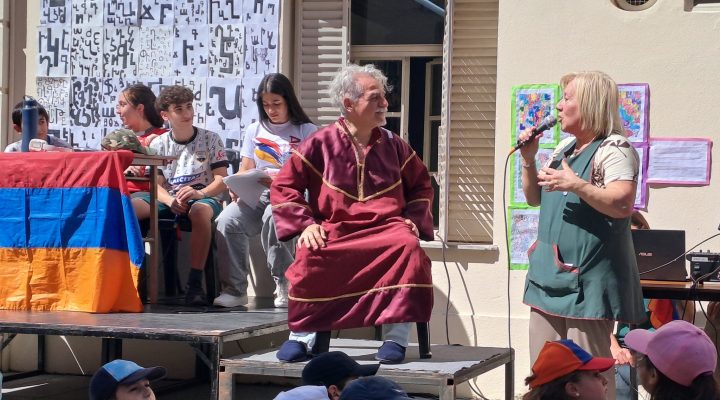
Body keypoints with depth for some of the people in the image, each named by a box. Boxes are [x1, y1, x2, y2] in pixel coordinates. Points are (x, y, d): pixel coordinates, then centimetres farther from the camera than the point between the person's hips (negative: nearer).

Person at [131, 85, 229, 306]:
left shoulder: (210, 139, 5)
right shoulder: (158, 144, 10)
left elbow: (222, 180, -3)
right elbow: (156, 184, 3)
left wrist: (199, 193, -23)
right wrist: (171, 201, -20)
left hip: (204, 197, -3)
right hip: (168, 199, 3)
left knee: (200, 210, -42)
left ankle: (195, 283, -40)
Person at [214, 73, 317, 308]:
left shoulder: (306, 131, 9)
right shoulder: (254, 131, 22)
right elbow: (246, 170, 18)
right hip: (257, 196, 4)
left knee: (273, 217, -39)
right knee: (227, 220, -28)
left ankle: (284, 284, -27)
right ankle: (234, 288, -24)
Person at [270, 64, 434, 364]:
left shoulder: (393, 145, 13)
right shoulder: (321, 143, 4)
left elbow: (421, 185, 23)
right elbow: (283, 186, 5)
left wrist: (412, 220, 5)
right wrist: (305, 224, -7)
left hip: (385, 228, 2)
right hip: (334, 231, -1)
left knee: (408, 246, -34)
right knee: (309, 256, -35)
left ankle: (396, 335, -28)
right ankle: (302, 334, -16)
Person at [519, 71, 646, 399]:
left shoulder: (614, 149, -10)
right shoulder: (564, 148, 16)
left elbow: (622, 205, -21)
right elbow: (535, 198, 23)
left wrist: (577, 186, -28)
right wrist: (528, 160, 8)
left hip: (587, 281, -9)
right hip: (550, 274, 9)